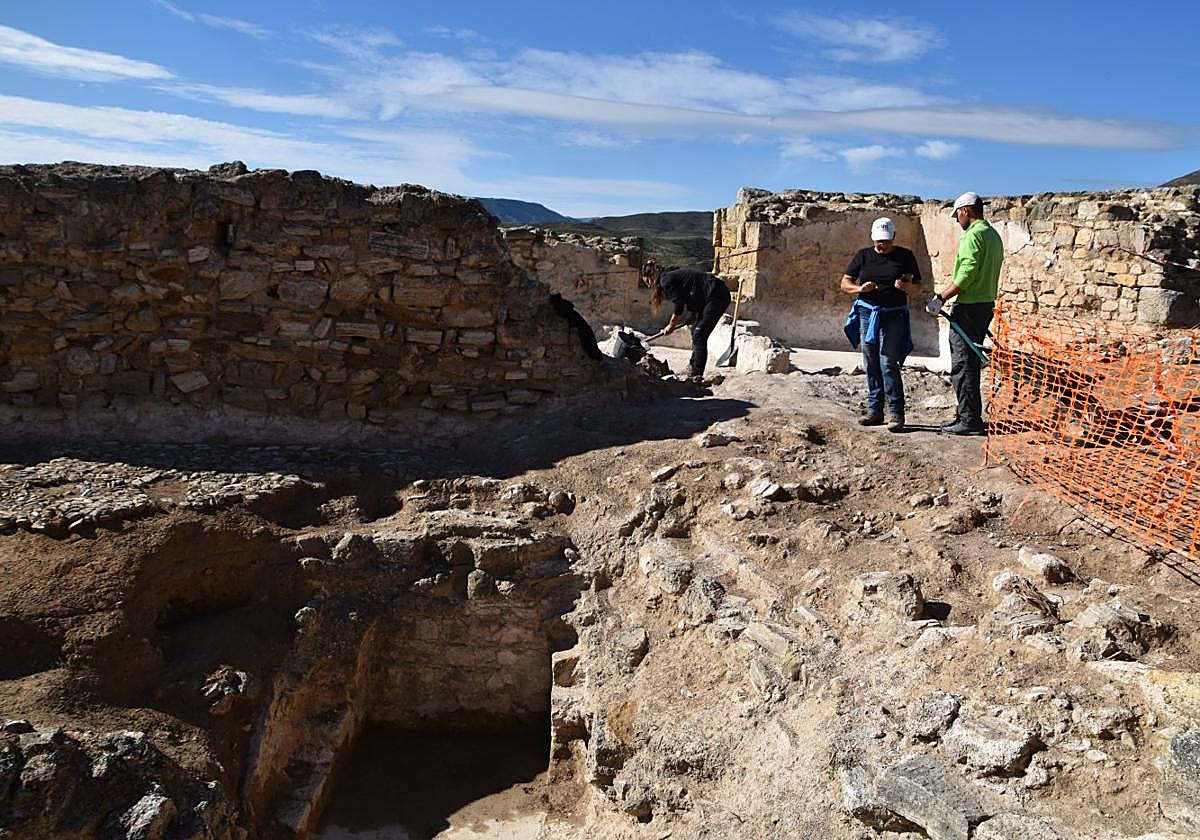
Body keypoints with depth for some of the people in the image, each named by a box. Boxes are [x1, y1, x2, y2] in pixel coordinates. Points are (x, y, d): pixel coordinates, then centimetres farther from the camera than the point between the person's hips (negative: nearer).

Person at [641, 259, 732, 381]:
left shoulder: (666, 280, -8)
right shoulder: (672, 276, 20)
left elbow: (679, 305, -9)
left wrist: (671, 326, 3)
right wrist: (693, 316, 10)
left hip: (716, 296, -10)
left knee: (699, 335, -10)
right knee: (696, 332, 15)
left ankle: (696, 375, -10)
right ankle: (692, 367, 21)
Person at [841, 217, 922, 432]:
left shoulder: (905, 256, 6)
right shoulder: (863, 256, 10)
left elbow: (917, 288, 8)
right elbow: (845, 283, 9)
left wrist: (905, 287, -15)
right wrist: (860, 288, -12)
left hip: (893, 315, -3)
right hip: (867, 314, 3)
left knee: (888, 363, -12)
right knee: (871, 364, 6)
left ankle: (896, 413, -7)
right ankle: (874, 410, 14)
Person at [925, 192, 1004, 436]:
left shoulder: (973, 235, -13)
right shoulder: (994, 235, 17)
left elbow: (966, 275, -22)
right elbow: (988, 275, 18)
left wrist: (941, 297, -18)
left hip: (969, 307, -10)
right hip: (986, 304, 10)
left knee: (962, 364, -6)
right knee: (970, 362, 15)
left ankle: (970, 420, -5)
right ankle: (966, 415, 22)